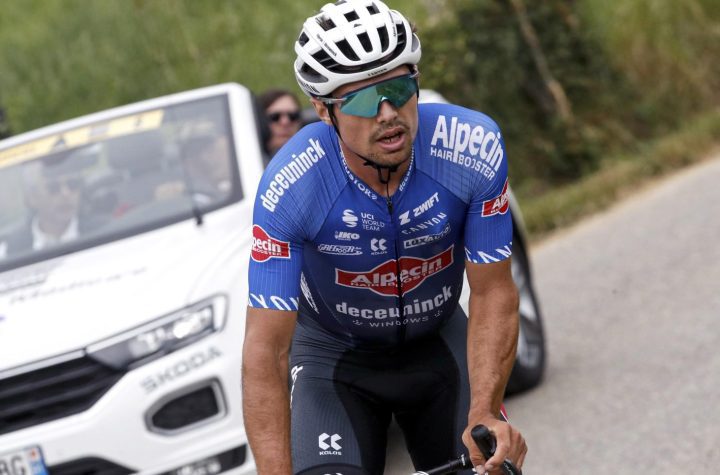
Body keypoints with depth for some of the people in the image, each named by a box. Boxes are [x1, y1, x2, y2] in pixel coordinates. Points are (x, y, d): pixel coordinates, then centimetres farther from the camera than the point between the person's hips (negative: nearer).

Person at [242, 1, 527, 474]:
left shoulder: (474, 147, -27)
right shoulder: (290, 187, -31)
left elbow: (493, 293, -19)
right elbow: (266, 350, -30)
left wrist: (484, 414, -32)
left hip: (437, 342, 2)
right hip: (335, 352, -2)